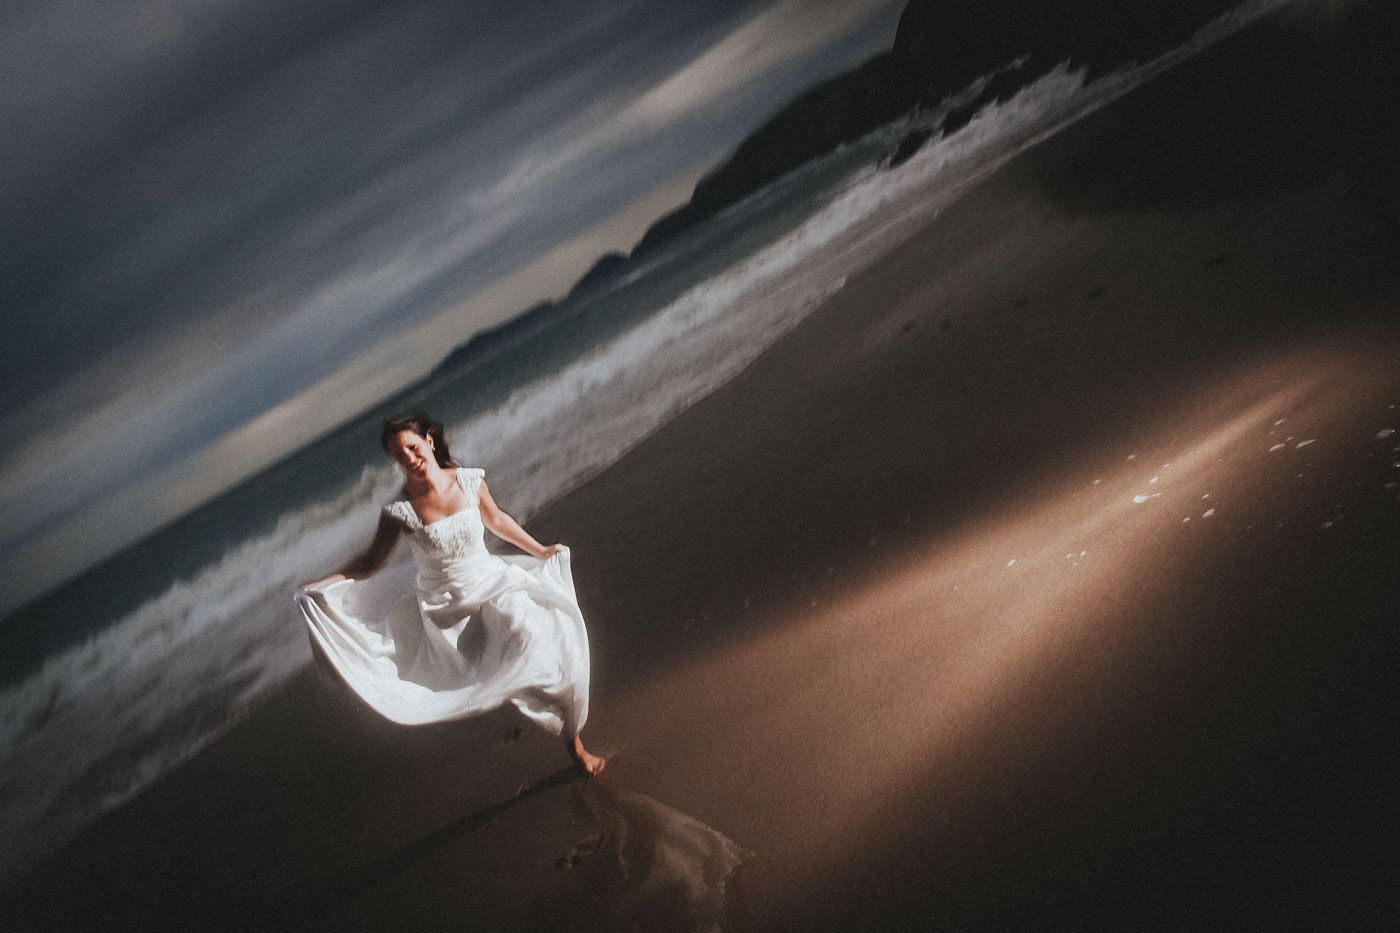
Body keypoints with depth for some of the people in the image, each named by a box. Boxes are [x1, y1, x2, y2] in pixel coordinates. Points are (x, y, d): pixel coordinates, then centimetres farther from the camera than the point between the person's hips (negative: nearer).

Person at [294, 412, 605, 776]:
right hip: (441, 605, -1)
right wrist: (320, 585, -18)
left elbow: (496, 520, 8)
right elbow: (371, 562, -4)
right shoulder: (399, 511, -17)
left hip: (490, 584, 1)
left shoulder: (470, 480, -11)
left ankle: (572, 737, 4)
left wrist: (540, 551, 20)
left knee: (538, 641, -13)